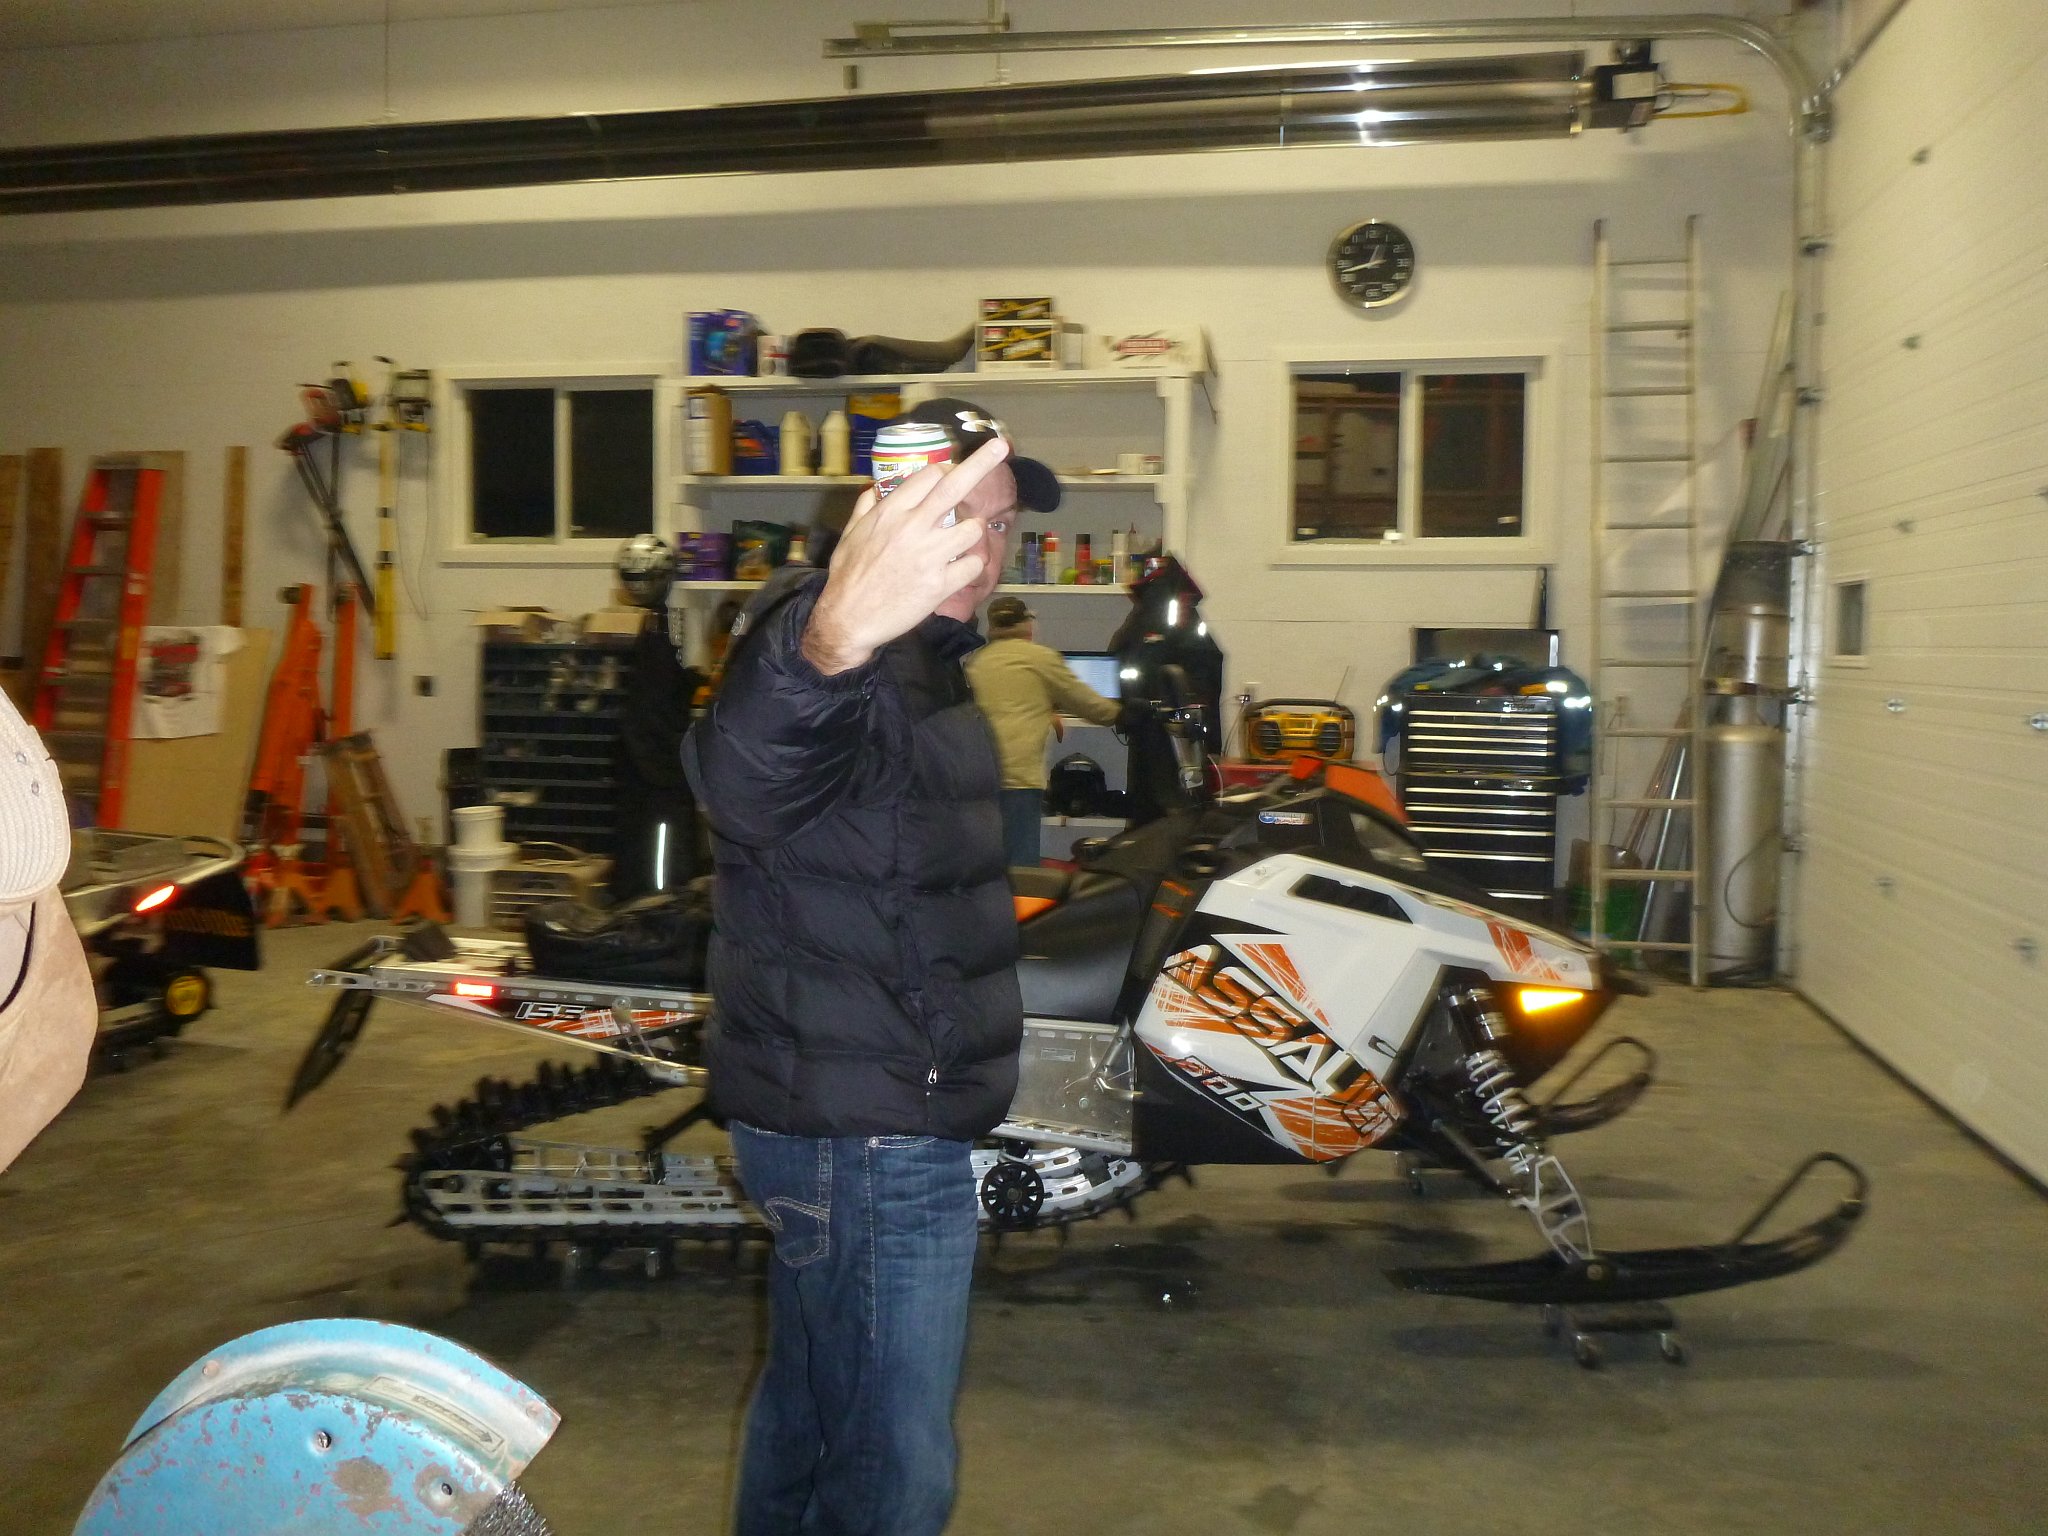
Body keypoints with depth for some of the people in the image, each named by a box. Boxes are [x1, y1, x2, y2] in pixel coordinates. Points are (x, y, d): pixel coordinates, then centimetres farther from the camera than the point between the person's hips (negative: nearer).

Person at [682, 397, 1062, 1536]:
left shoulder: (924, 662, 12)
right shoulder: (822, 652, -21)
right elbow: (744, 780, -47)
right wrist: (827, 643, -66)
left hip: (832, 1116, 10)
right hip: (875, 1139, -10)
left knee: (815, 1397, 24)